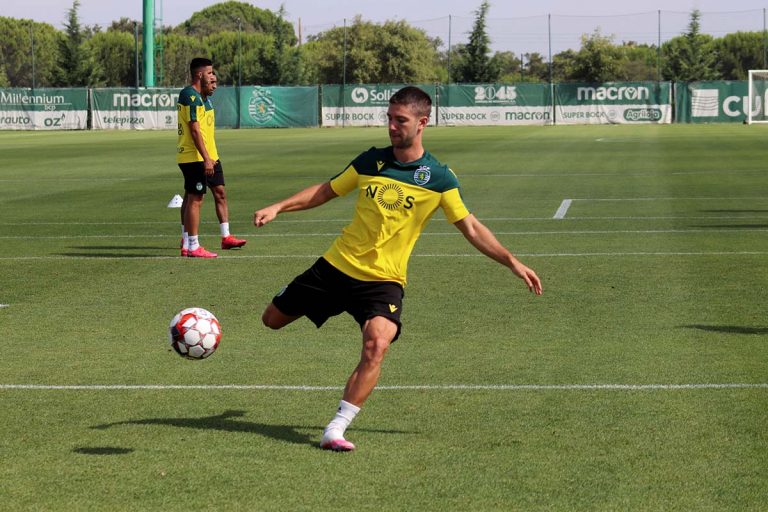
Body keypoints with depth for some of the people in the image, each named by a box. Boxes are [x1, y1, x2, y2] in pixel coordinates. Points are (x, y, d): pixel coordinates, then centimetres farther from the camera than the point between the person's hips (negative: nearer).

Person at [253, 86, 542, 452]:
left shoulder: (438, 178, -7)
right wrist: (279, 207, 1)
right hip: (336, 266, 3)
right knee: (272, 320, 12)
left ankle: (335, 430, -23)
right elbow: (326, 191, 12)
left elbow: (471, 229, -1)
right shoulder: (371, 161, 1)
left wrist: (513, 263, -7)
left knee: (376, 343, -30)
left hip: (383, 280, -3)